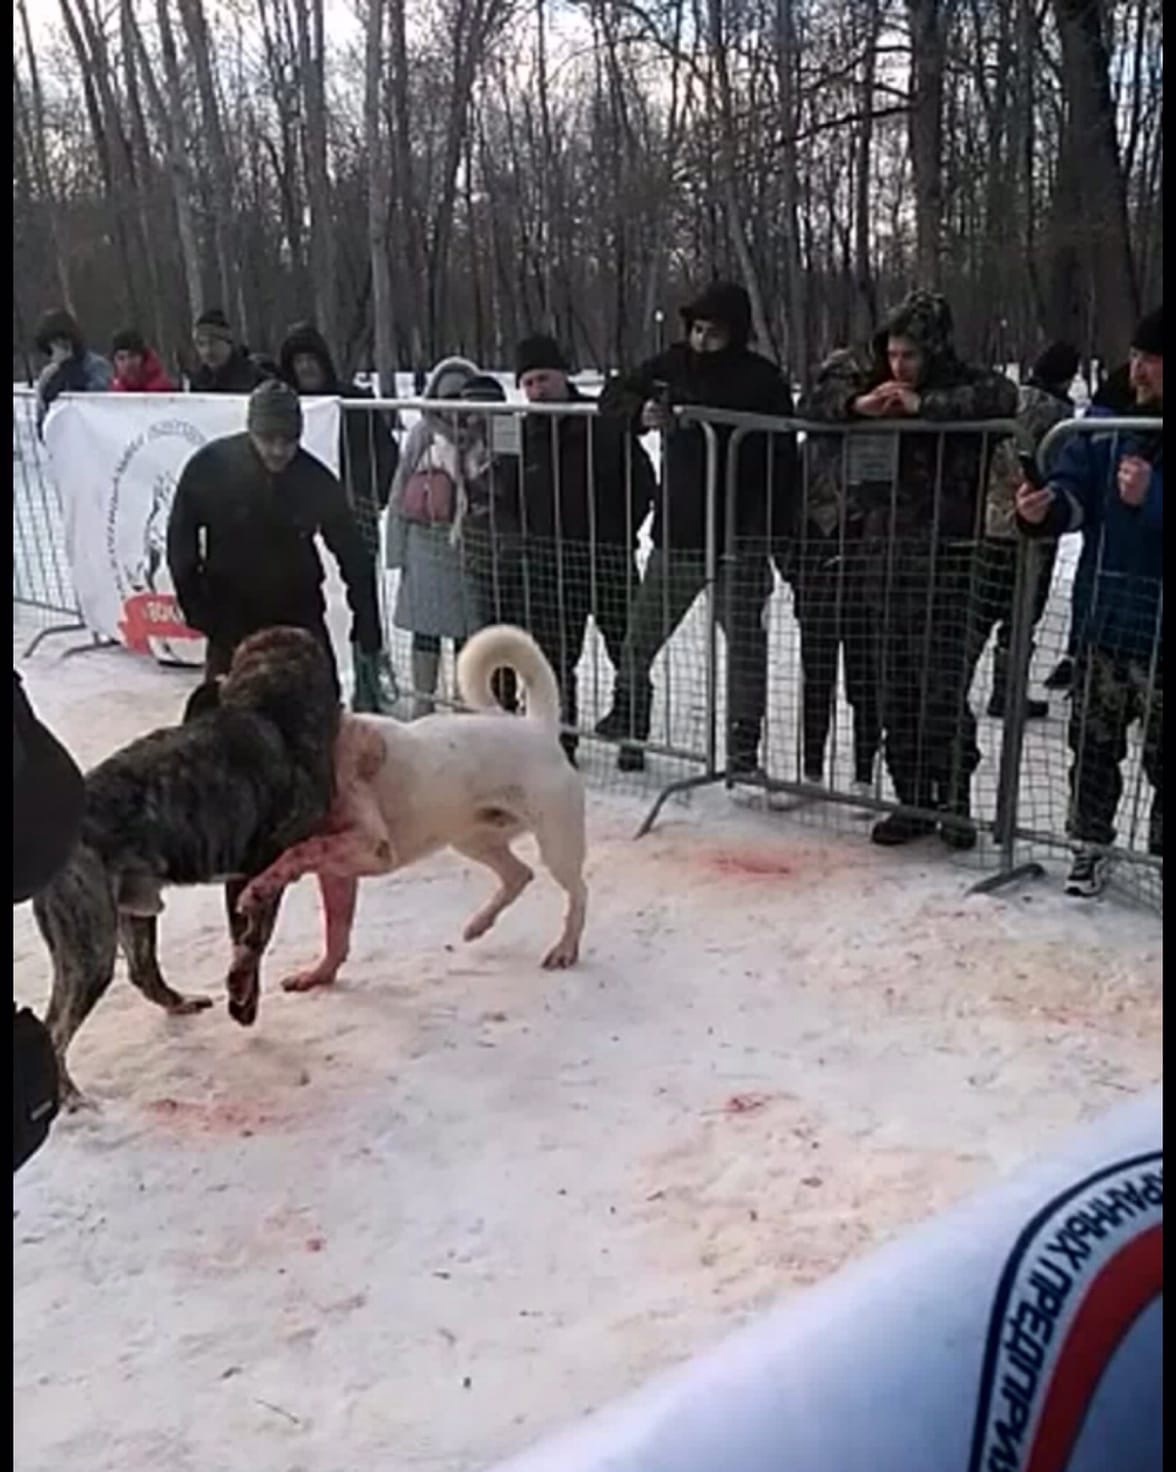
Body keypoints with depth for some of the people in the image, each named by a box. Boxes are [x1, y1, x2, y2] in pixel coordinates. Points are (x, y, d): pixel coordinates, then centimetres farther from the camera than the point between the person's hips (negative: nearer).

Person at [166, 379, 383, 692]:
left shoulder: (316, 480, -14)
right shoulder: (210, 466, -15)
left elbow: (354, 558, -7)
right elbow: (181, 540, -4)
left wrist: (367, 635, -8)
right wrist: (199, 611, -7)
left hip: (299, 617, 1)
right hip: (231, 619, 0)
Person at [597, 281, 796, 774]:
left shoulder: (763, 382, -6)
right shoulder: (673, 365, 4)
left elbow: (782, 463, -8)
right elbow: (614, 394, 5)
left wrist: (763, 532, -18)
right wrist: (642, 411, -19)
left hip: (738, 541, -3)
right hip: (676, 534, 4)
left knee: (745, 645, 3)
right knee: (640, 638, 10)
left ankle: (744, 744, 14)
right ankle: (627, 721, 27)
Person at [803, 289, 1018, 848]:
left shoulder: (968, 384, -3)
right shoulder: (874, 379, 9)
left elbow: (1002, 397, -22)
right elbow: (819, 398, 11)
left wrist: (924, 405, -23)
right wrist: (857, 404, -9)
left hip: (945, 558, -5)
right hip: (887, 556, 5)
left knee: (942, 687, -6)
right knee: (897, 691, 9)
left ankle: (954, 801, 9)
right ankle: (912, 800, 21)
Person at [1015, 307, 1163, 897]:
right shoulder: (1105, 423, 3)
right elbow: (1074, 493, -3)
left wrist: (1149, 499, -26)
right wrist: (1043, 508, -22)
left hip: (1158, 632, -4)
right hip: (1102, 619, 4)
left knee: (1160, 754, 7)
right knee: (1092, 742, 13)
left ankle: (1159, 851, 21)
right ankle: (1091, 846, 27)